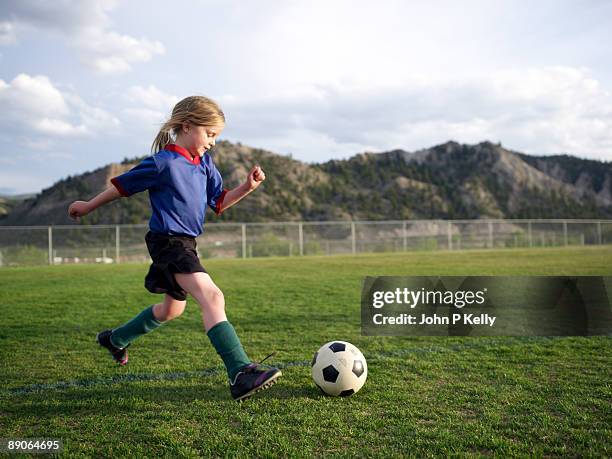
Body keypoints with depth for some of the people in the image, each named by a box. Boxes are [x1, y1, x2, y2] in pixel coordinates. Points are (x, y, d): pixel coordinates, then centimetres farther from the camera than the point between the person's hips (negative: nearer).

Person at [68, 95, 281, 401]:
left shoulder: (204, 163, 9)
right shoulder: (162, 163, -14)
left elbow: (219, 203, 13)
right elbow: (122, 185, -2)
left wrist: (247, 187, -3)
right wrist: (88, 206, 11)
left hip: (185, 243, 10)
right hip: (168, 241, -10)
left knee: (172, 308, 24)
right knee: (211, 296, -25)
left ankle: (115, 339, 47)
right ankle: (241, 374, -33)